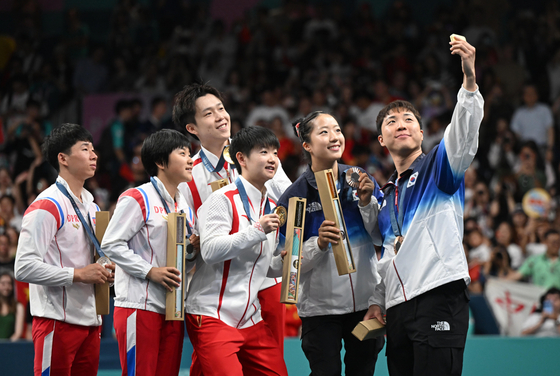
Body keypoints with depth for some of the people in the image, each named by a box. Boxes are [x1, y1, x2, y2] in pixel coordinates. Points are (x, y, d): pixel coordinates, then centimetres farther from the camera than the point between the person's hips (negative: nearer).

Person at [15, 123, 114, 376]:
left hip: (90, 320, 8)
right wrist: (77, 274, -19)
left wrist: (103, 273, 6)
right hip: (58, 321, -8)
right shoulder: (47, 207, -11)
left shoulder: (91, 207, 18)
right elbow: (24, 267, -19)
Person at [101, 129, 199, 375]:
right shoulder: (137, 199, -7)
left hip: (173, 308, 8)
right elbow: (111, 244, -13)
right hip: (139, 307, -8)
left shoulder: (185, 205, 18)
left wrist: (194, 247, 2)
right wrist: (150, 271, -18)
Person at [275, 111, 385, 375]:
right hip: (320, 306, -3)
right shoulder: (295, 196, -7)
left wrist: (367, 202, -12)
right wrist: (319, 244, -26)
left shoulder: (361, 181, 2)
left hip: (366, 301, 3)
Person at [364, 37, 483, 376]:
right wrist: (377, 301, 17)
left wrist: (469, 77, -28)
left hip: (440, 297, -7)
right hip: (398, 307, 7)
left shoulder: (438, 167, 7)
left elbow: (464, 133, -13)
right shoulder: (388, 195, 26)